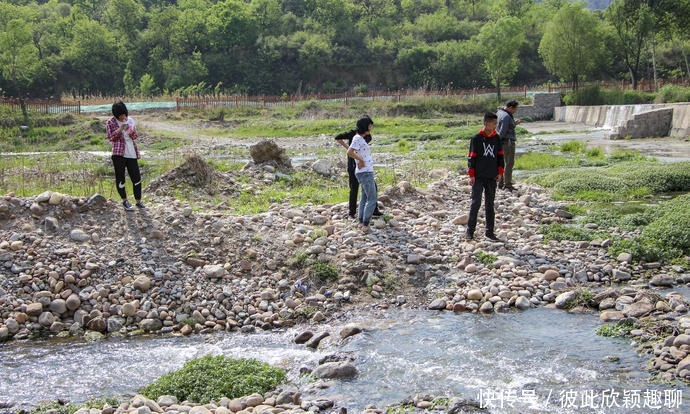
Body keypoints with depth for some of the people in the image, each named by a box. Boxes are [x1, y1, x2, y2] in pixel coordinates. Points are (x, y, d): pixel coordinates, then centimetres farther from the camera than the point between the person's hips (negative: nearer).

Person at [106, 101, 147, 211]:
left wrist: (131, 132, -11)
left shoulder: (130, 121, 11)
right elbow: (110, 138, -6)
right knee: (120, 177, 3)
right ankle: (124, 201, 20)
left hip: (132, 153, 3)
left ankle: (138, 201, 14)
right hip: (118, 153, -3)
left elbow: (135, 137, 11)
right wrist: (120, 129, -18)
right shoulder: (110, 123, 0)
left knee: (136, 177, 1)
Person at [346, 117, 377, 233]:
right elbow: (349, 153, -27)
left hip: (366, 172, 10)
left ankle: (361, 222, 18)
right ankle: (365, 224, -9)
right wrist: (360, 160, -15)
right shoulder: (358, 139, -15)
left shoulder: (360, 138, 14)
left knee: (365, 198, 15)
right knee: (372, 200, -9)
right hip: (365, 172, -10)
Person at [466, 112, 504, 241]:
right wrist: (471, 175, -8)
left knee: (490, 205, 8)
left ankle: (490, 231, 13)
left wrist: (500, 172, 6)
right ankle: (470, 230, 4)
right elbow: (471, 157, -5)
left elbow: (500, 155, 14)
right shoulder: (476, 138, -5)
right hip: (478, 177, -4)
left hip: (492, 177, 4)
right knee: (476, 203, -7)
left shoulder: (496, 138, 8)